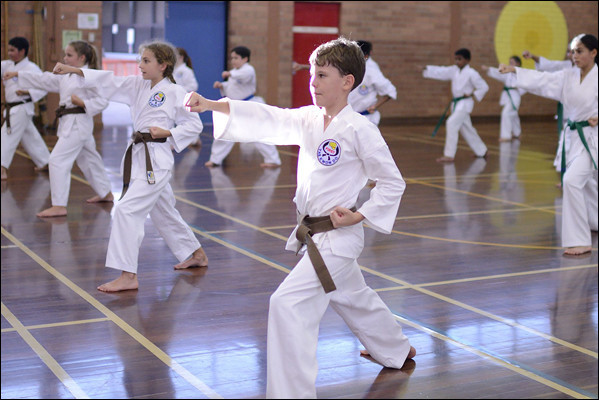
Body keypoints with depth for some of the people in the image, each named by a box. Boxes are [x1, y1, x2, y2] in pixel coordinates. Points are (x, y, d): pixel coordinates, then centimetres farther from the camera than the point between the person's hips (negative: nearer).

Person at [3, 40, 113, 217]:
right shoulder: (66, 76, 13)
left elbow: (102, 100, -16)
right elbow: (44, 80, 15)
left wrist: (83, 103, -26)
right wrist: (17, 74, 15)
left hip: (78, 123, -10)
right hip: (68, 122, 10)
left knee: (58, 159, -13)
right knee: (88, 159, 21)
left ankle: (59, 206, -11)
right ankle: (106, 194, 37)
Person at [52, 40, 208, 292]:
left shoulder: (175, 93, -9)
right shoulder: (137, 86, 10)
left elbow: (194, 125, -5)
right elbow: (108, 82, 2)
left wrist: (167, 133, -17)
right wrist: (75, 71, -7)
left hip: (157, 160, -8)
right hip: (139, 157, 8)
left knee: (128, 209, -17)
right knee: (162, 212, 20)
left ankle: (128, 276, -13)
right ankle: (196, 255, 39)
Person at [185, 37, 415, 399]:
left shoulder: (360, 129, -17)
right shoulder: (309, 120, 4)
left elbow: (393, 183, -11)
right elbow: (266, 119, -3)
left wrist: (360, 216, -18)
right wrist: (210, 105, -12)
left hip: (338, 236, -8)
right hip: (314, 234, 8)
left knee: (289, 303, -17)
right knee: (355, 300, 27)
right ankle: (397, 351, 53)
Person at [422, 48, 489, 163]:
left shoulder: (471, 73, -11)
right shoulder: (454, 70, 7)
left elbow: (483, 87, -8)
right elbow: (439, 72, 0)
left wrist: (471, 95, -14)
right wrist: (425, 69, -11)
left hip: (465, 103, -8)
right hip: (456, 103, 8)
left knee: (452, 123, -21)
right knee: (466, 129, 17)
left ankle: (449, 155, -19)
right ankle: (481, 151, 34)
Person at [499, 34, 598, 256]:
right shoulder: (568, 77, 6)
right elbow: (541, 80, -5)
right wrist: (514, 70, -16)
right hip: (574, 136, 7)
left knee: (572, 180, -20)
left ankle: (580, 242, -13)